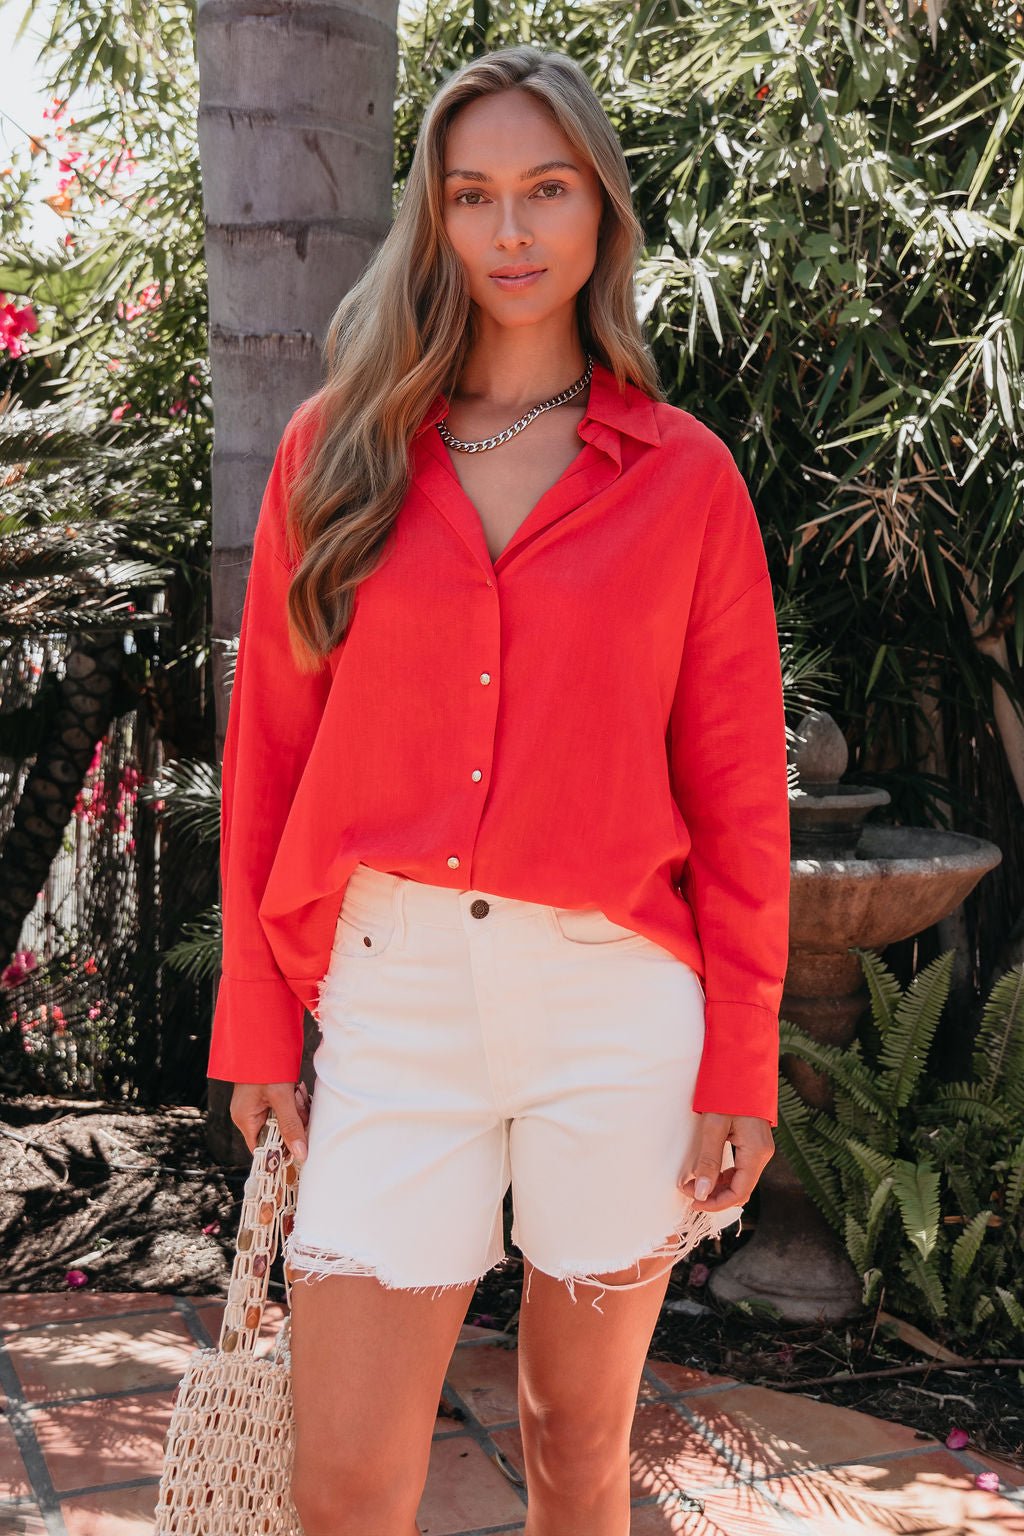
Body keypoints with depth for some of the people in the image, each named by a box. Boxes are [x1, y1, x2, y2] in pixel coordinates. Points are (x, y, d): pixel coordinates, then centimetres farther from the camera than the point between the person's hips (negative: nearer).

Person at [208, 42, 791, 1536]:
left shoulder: (685, 475, 2)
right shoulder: (337, 452, 6)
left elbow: (739, 792, 2)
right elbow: (269, 750, 6)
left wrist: (739, 1072, 0)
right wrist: (261, 1029, 4)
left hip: (616, 1005, 0)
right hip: (392, 992, 1)